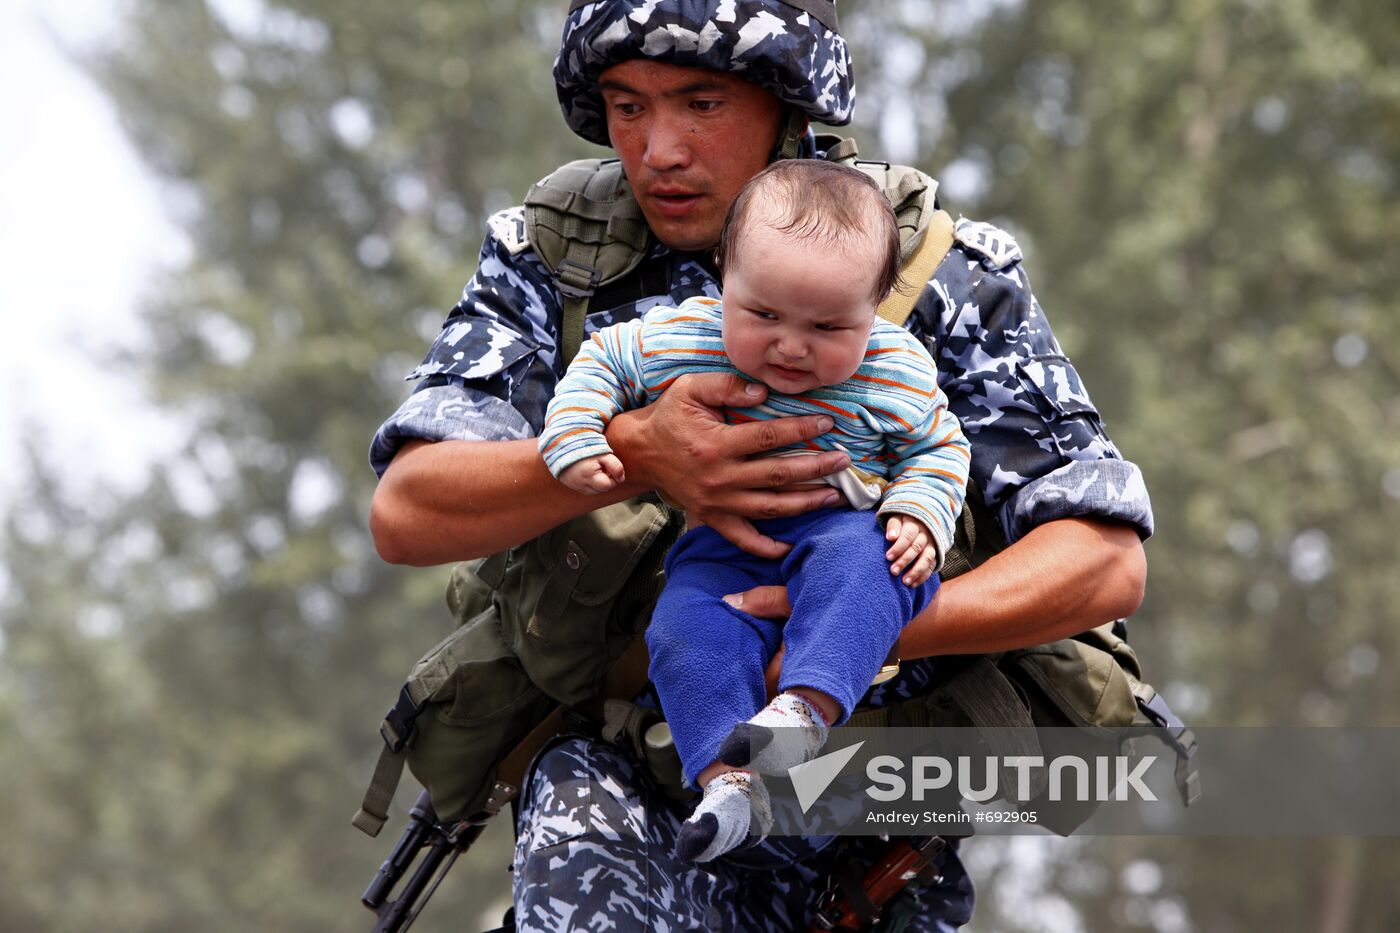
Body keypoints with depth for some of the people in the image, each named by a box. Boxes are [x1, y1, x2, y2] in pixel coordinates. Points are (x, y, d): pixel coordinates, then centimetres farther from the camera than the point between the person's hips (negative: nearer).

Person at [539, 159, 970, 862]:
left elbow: (938, 449, 8)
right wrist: (574, 440, -3)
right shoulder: (674, 341, -7)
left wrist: (921, 518, -10)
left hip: (843, 530, -2)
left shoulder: (896, 375, -8)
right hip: (724, 548, 2)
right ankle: (726, 778, -34)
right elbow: (601, 362, 11)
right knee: (687, 628, -27)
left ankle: (806, 708, -50)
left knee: (858, 566, -36)